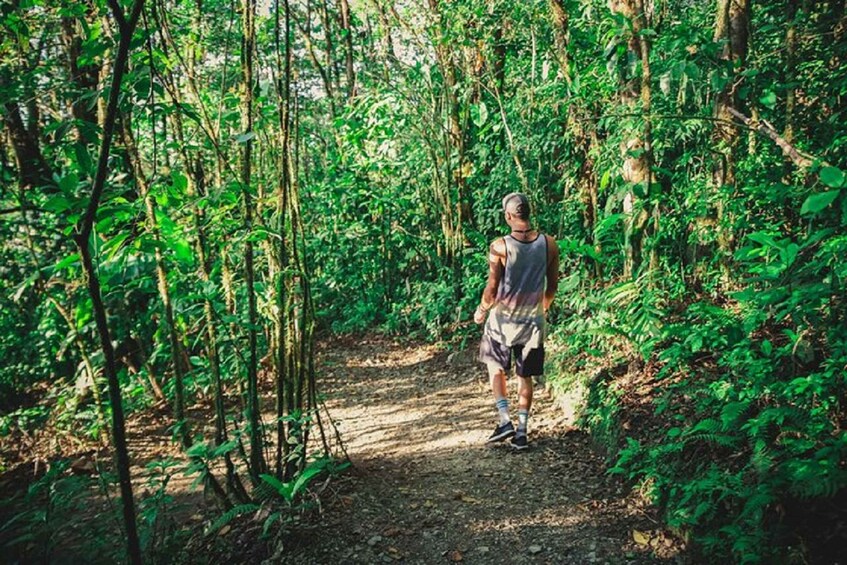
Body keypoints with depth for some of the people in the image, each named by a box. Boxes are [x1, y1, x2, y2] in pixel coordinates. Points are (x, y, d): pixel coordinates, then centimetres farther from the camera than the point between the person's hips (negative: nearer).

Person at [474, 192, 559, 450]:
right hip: (533, 321, 3)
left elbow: (492, 289, -13)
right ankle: (521, 432, 17)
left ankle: (505, 421, 10)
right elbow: (553, 286, 3)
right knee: (525, 376, 15)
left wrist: (481, 311, 6)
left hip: (503, 319, -3)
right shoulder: (550, 245, -6)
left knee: (496, 367, 20)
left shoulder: (499, 247, -17)